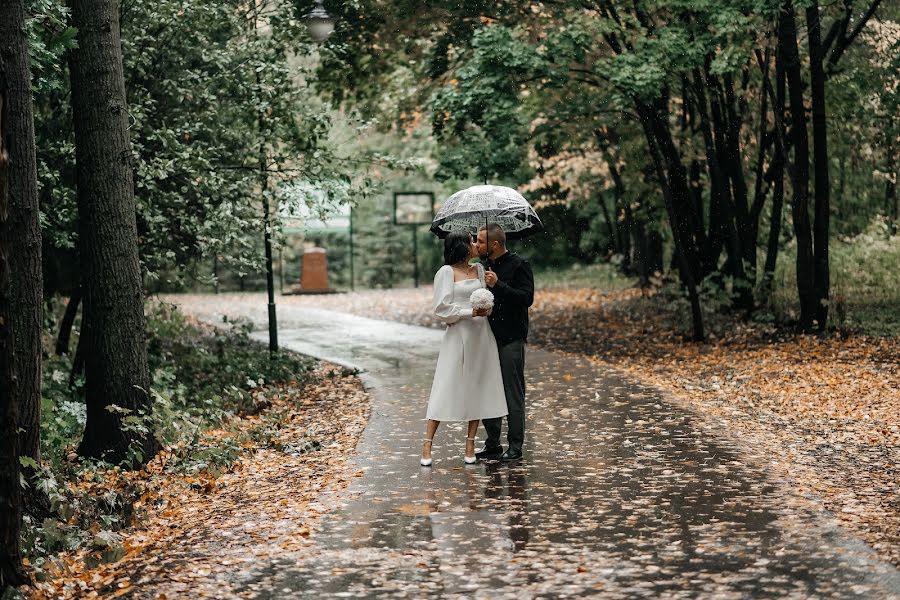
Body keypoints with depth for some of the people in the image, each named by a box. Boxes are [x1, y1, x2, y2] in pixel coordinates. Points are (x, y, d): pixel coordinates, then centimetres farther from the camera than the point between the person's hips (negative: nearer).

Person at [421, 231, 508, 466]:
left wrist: (487, 308, -8)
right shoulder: (446, 272, -3)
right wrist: (470, 312, -16)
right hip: (458, 334, -6)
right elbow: (442, 309, -8)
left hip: (481, 334, 6)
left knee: (478, 388, 4)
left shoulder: (479, 270, 13)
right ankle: (427, 445, -2)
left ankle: (470, 443, 11)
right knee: (446, 388, -6)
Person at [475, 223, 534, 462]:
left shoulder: (518, 265, -7)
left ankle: (515, 447, 4)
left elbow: (527, 297, -17)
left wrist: (498, 285, -23)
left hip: (511, 339, -7)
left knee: (513, 394, -3)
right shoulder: (483, 265, 15)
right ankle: (492, 444, 17)